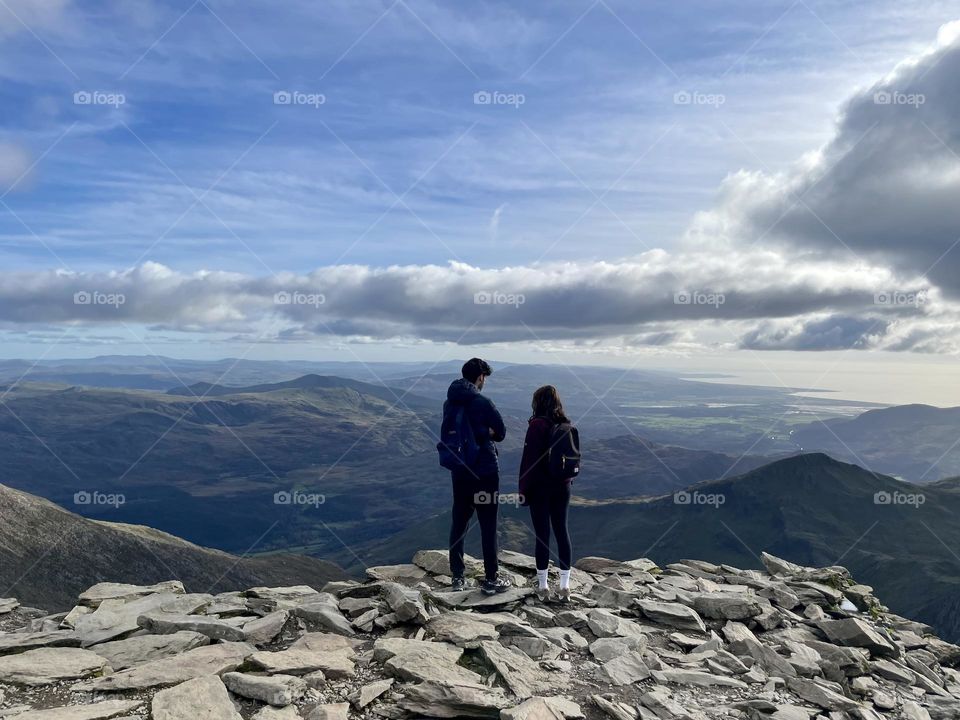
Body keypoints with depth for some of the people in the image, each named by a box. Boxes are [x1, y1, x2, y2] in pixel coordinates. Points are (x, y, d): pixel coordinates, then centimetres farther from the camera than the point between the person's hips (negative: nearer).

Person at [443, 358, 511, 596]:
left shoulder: (449, 404, 4)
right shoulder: (483, 403, -16)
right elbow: (501, 433, -8)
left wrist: (481, 432, -3)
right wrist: (488, 433, 4)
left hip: (458, 472, 6)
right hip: (485, 472, -6)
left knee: (458, 523, 13)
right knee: (488, 525, 3)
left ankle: (457, 577, 19)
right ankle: (491, 579, 10)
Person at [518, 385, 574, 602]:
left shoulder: (537, 425, -15)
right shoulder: (566, 424, 4)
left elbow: (529, 460, -15)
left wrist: (523, 490, -7)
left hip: (540, 488, -5)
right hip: (562, 486, 6)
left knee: (542, 534, 2)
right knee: (562, 531, 11)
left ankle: (543, 587, 12)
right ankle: (565, 587, 15)